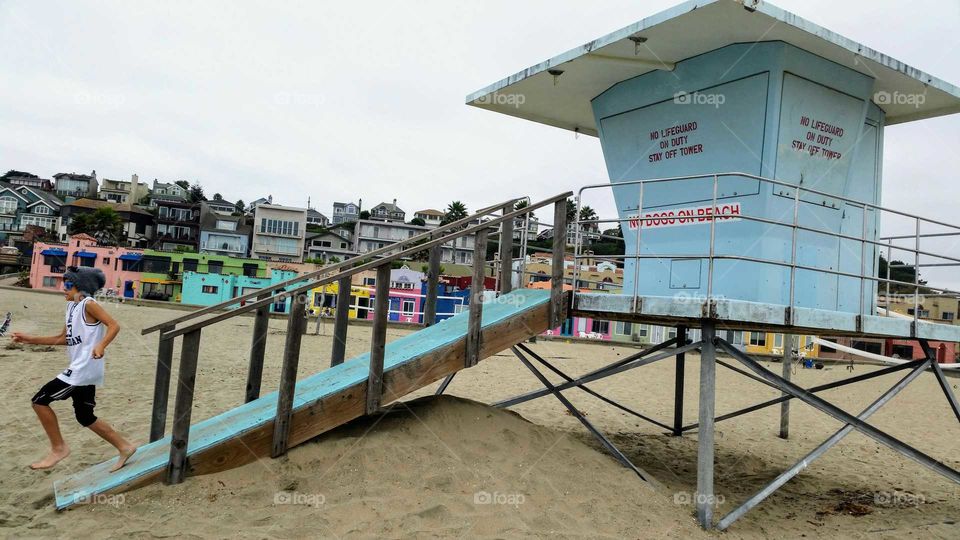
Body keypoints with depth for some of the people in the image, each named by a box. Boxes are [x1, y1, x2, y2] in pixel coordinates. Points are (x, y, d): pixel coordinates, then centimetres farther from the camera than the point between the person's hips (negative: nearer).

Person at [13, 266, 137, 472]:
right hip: (81, 370, 9)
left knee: (40, 401, -5)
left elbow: (114, 325, -19)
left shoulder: (88, 304, -11)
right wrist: (30, 339, 18)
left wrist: (101, 346, -34)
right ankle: (124, 447, 20)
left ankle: (58, 448, 6)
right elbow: (64, 338, 21)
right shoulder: (72, 306, 16)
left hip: (84, 370, -9)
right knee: (85, 417, 14)